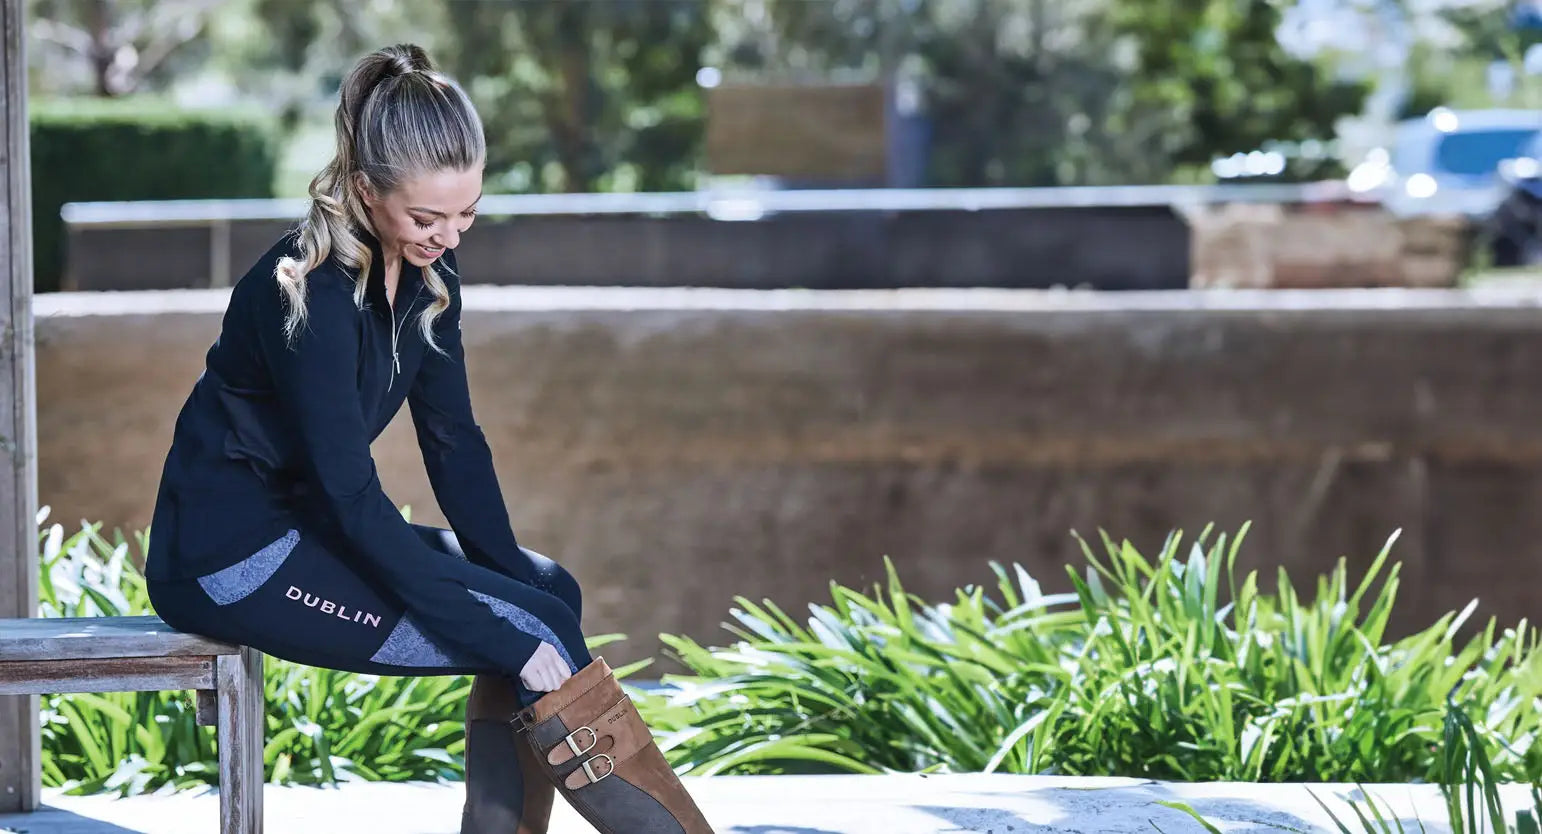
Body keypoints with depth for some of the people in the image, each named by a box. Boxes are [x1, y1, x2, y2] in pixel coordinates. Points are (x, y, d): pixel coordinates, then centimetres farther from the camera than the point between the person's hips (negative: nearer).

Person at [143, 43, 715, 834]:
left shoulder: (426, 272, 1)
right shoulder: (309, 293, -24)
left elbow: (454, 441, 5)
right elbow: (349, 494, -26)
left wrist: (515, 583, -7)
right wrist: (503, 626, -26)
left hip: (301, 528, 9)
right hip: (229, 557, -9)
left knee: (549, 590, -3)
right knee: (532, 628, -16)